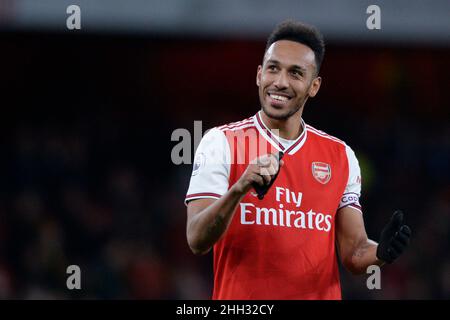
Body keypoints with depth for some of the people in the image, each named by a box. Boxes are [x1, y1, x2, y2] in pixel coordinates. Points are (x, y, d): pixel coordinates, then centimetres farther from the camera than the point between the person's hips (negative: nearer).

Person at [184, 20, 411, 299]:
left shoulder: (341, 155, 5)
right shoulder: (221, 142, -4)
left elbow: (353, 253, 5)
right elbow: (197, 242, -13)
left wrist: (381, 252, -16)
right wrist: (238, 190, -28)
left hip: (320, 294, 3)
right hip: (240, 299, -3)